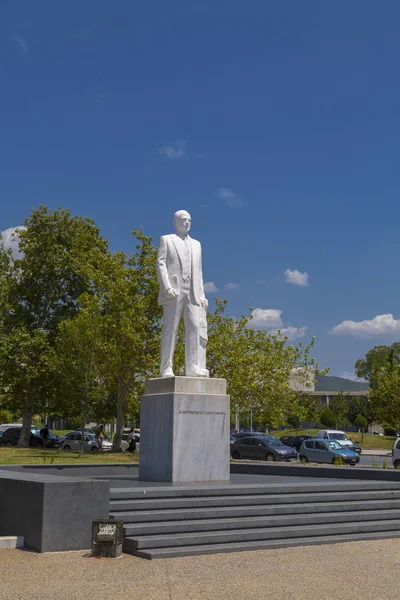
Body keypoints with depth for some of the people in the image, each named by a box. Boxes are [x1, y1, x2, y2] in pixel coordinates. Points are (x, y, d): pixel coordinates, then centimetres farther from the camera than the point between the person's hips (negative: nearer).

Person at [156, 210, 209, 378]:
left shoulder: (196, 244, 24)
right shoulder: (166, 240, 9)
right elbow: (160, 265, -2)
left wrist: (201, 294, 10)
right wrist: (167, 287, -16)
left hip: (191, 293, 5)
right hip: (174, 291, -4)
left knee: (194, 327, -7)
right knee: (170, 329, -6)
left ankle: (192, 366, -9)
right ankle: (166, 368, -5)